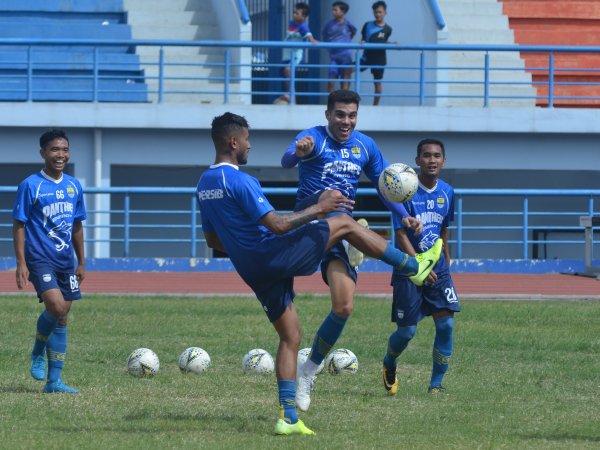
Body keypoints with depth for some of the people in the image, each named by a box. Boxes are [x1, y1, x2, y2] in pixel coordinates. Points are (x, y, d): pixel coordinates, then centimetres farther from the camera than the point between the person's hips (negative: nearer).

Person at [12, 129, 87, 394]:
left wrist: (81, 262, 17)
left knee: (61, 318, 6)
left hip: (65, 260, 6)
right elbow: (19, 225, -6)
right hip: (39, 259, -6)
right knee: (56, 306, -24)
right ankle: (38, 353, 4)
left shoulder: (73, 186, 9)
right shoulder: (30, 186, -7)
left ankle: (54, 381, 11)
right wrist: (21, 263, -13)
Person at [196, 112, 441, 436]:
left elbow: (212, 241, 18)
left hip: (251, 269, 9)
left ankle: (287, 417, 7)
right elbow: (277, 225, -22)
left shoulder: (204, 185, 10)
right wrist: (318, 208, -14)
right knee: (345, 224, 2)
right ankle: (413, 266, 8)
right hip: (272, 254, -9)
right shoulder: (240, 181, -19)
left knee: (290, 337, 14)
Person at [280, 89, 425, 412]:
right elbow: (286, 161, -29)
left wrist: (404, 216, 3)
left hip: (338, 231, 4)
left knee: (343, 307, -3)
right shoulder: (314, 138, -7)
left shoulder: (365, 146, 11)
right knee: (331, 197, -37)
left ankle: (309, 373, 11)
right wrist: (298, 152, -54)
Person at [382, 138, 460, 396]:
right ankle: (389, 364, 32)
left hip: (437, 268, 4)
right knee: (407, 331, -1)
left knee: (446, 324, -9)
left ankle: (436, 384, -1)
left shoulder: (446, 192, 4)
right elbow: (401, 234, -15)